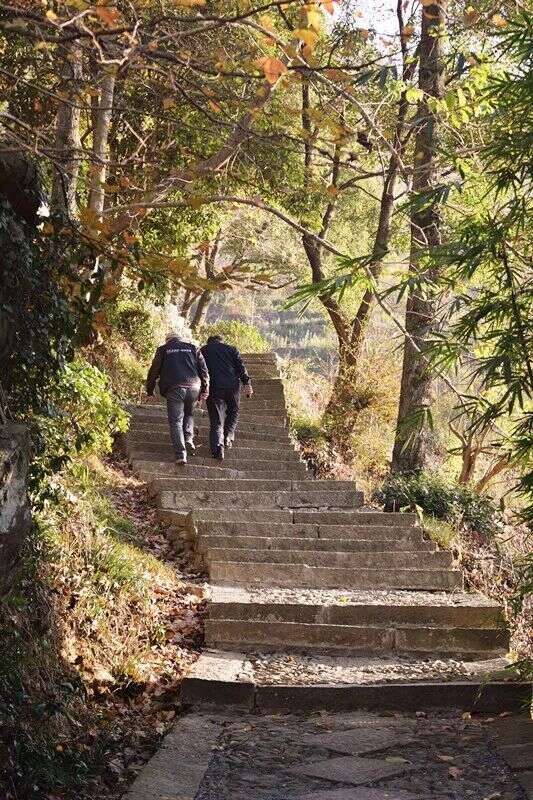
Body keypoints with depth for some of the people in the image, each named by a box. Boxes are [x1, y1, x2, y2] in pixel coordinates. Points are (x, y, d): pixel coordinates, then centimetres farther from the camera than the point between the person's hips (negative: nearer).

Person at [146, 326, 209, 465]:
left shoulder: (163, 349, 12)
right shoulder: (193, 348, 18)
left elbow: (154, 371, 10)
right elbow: (203, 370, 13)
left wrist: (149, 390, 18)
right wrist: (205, 390, 16)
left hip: (174, 389, -3)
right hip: (193, 388, 3)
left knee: (175, 421, 0)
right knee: (189, 414, 27)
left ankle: (181, 454, -11)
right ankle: (189, 439, 7)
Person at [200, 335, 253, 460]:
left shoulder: (203, 350, 17)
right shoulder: (231, 349, 15)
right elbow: (241, 367, 4)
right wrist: (247, 384, 1)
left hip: (214, 388, 0)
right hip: (233, 386, 0)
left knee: (216, 420, 0)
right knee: (233, 413, 23)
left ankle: (218, 448, -14)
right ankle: (228, 439, 12)